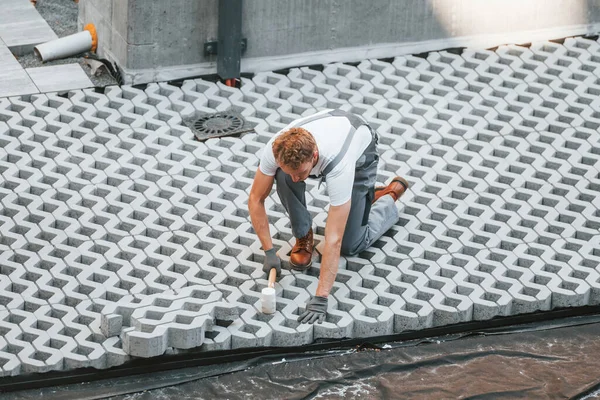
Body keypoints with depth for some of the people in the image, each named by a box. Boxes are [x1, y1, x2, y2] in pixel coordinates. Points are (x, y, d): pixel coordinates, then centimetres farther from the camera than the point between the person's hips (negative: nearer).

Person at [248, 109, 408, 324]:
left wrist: (320, 298, -47)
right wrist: (269, 252, -24)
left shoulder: (338, 166, -47)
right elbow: (256, 199, -20)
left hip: (360, 152, -3)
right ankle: (304, 234, -3)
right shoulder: (276, 149, -38)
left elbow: (334, 240, -46)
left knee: (350, 245, -4)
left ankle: (389, 197, 23)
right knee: (283, 178, -30)